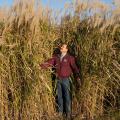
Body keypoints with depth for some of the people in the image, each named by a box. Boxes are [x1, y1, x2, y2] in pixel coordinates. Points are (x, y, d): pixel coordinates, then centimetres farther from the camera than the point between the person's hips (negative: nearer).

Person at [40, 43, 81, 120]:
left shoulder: (70, 58, -3)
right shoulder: (57, 57, 9)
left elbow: (74, 67, -13)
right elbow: (49, 62, 1)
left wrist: (78, 77, -25)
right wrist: (41, 66, -14)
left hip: (66, 79, -4)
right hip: (58, 79, 4)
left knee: (67, 96, -3)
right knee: (59, 96, 11)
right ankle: (60, 112, 23)